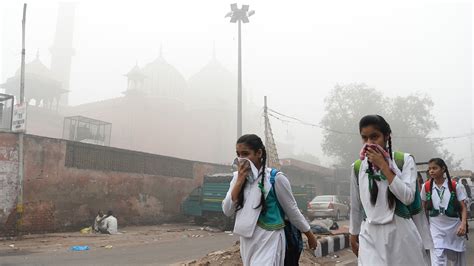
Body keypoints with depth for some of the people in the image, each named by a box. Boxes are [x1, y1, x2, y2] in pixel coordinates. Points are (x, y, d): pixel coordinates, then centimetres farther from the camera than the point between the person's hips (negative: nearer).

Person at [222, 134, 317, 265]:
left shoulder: (276, 178, -13)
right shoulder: (238, 177, 2)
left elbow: (292, 210, -2)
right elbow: (227, 211, -4)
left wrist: (310, 235, 6)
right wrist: (240, 181, -13)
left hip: (269, 240, -5)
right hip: (247, 241, 6)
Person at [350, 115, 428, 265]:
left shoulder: (405, 160, -3)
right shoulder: (357, 167, 3)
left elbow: (408, 197, -15)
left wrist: (383, 166, -15)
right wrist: (353, 235, 15)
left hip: (401, 233, -1)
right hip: (370, 235, 1)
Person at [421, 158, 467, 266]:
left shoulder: (455, 186, -4)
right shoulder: (426, 187, -1)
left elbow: (463, 208, -3)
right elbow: (424, 207, 10)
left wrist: (463, 224, -18)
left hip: (455, 226, 1)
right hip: (436, 227, 0)